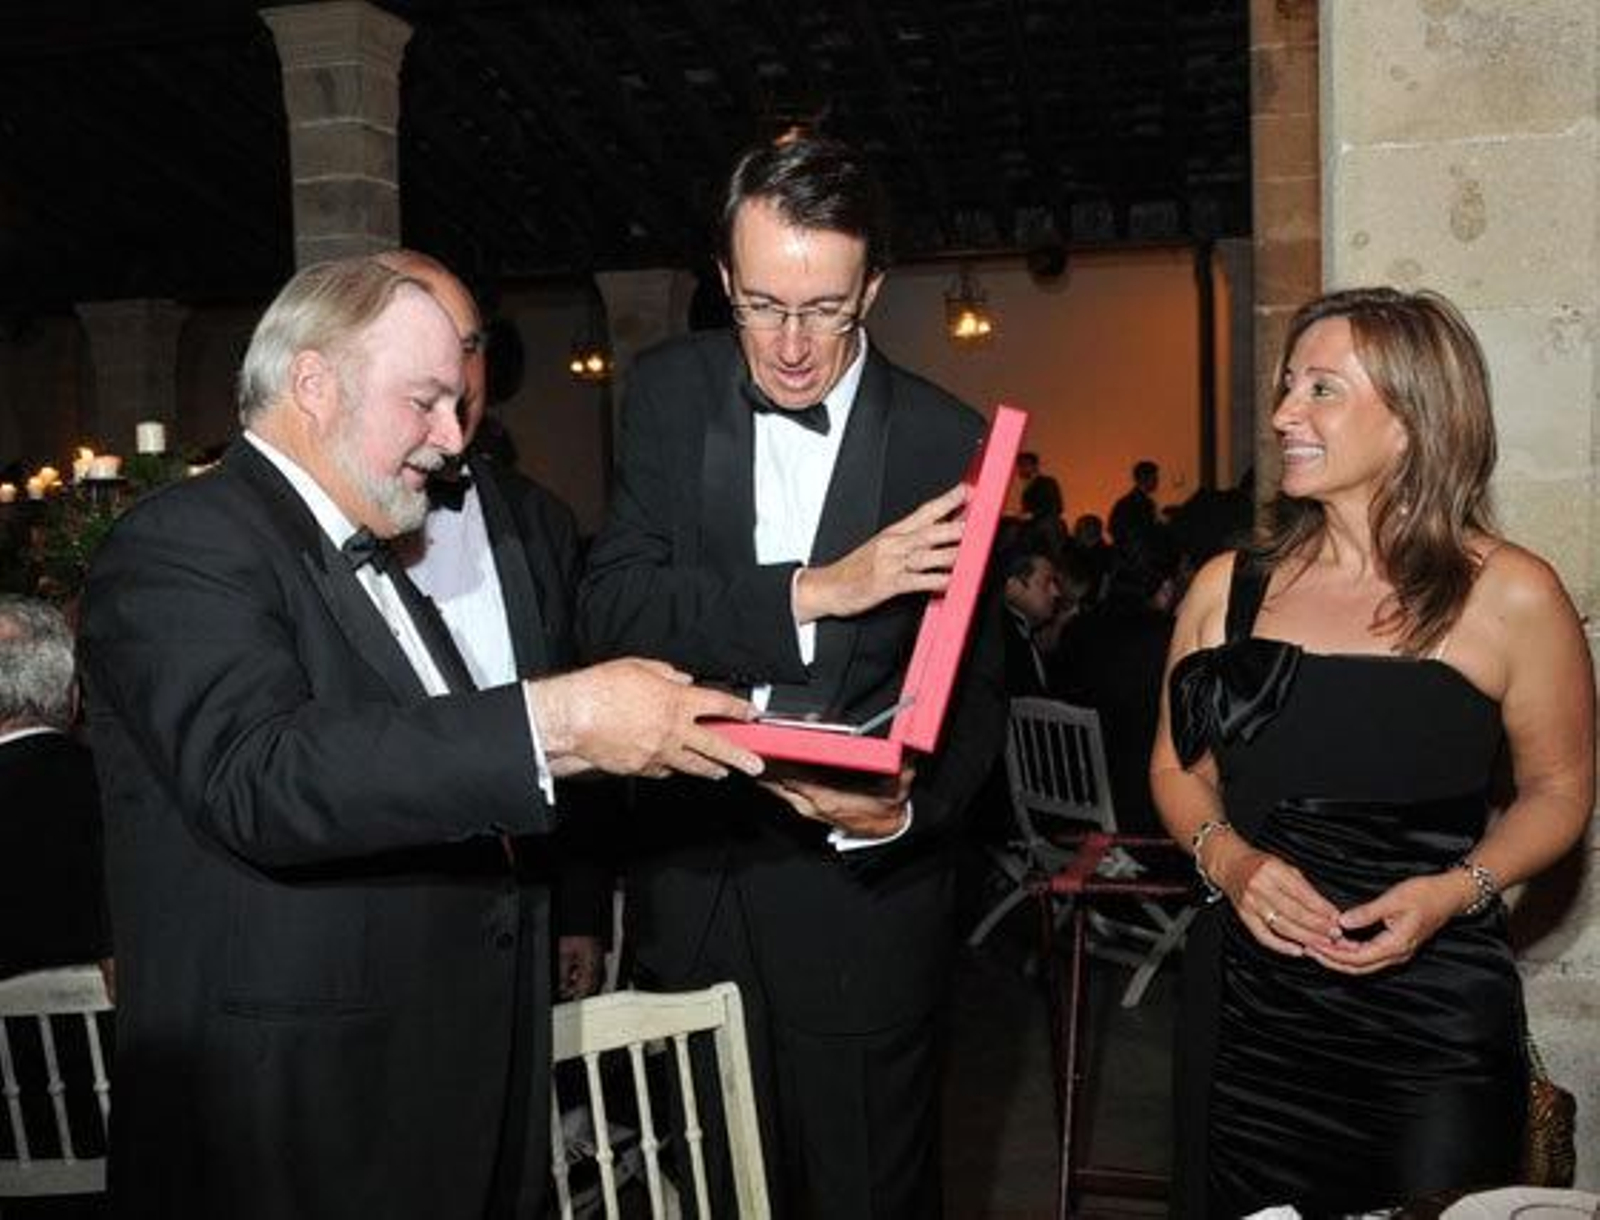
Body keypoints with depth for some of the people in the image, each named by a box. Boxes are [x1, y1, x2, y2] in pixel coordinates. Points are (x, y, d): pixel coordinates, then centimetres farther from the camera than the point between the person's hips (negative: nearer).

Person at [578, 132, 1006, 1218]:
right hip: (691, 877, 2)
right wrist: (817, 589, -25)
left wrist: (907, 810, -24)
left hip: (864, 894, -2)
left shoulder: (949, 443, -8)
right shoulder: (671, 394, -2)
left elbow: (975, 688, -4)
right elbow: (613, 605, -13)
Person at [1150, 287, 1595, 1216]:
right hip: (1247, 1004, 3)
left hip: (1431, 1009, -2)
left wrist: (1456, 891, -13)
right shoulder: (1228, 588, 1)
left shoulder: (1510, 597, -6)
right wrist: (1226, 857, -9)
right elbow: (1179, 769, 11)